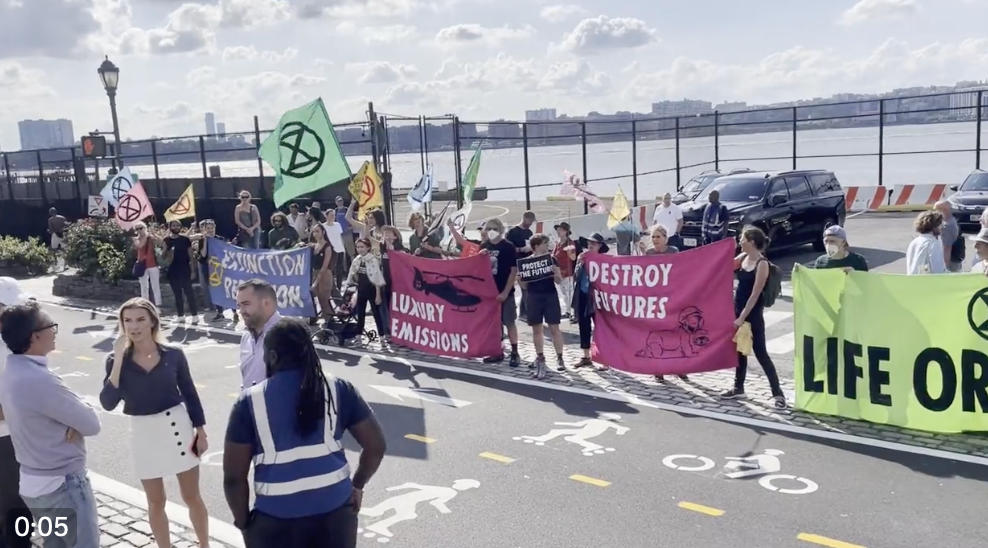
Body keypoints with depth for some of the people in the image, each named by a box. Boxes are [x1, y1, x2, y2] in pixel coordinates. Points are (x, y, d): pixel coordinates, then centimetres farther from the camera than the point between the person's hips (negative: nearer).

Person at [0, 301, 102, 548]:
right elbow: (92, 424, -20)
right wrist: (76, 423, 0)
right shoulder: (39, 379, -27)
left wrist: (72, 423, -10)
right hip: (62, 484, -9)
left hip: (34, 482, 9)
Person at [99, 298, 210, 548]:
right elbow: (108, 403, -19)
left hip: (179, 428, -1)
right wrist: (118, 359, -24)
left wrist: (201, 431, 2)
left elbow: (190, 394, 2)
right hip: (143, 434, 1)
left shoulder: (173, 354, -7)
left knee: (192, 497, 11)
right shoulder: (117, 360, -7)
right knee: (156, 502, 14)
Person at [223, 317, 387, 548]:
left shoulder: (251, 402, -6)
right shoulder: (338, 389, -1)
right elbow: (376, 445, 0)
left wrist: (244, 522, 8)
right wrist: (357, 485, 14)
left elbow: (234, 477, -6)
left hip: (276, 521, -2)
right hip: (335, 512, 2)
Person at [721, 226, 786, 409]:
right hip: (738, 307, 7)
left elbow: (755, 295, -19)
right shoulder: (742, 257, 4)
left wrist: (742, 317, -18)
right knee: (739, 349, 14)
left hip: (753, 313, -7)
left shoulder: (762, 264, -18)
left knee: (760, 352, -5)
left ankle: (778, 393, 2)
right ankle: (738, 388, 25)